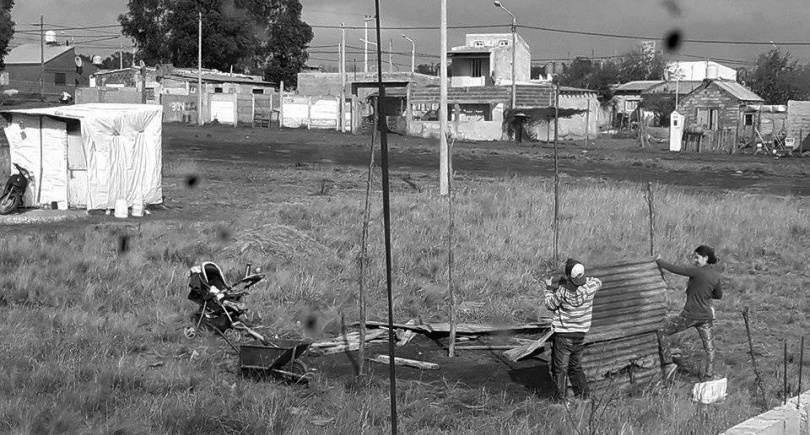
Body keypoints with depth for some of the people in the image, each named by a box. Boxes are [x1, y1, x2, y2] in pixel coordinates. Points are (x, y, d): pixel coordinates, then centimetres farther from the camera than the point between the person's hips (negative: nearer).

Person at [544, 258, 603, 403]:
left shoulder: (563, 291, -21)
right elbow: (598, 282, 17)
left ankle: (560, 401, 0)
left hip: (563, 334, -5)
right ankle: (583, 398, 19)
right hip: (581, 335, 5)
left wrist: (549, 289, 10)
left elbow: (551, 305, -4)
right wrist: (584, 278, 13)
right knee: (576, 367, 20)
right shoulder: (590, 287, -8)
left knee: (560, 370, 3)